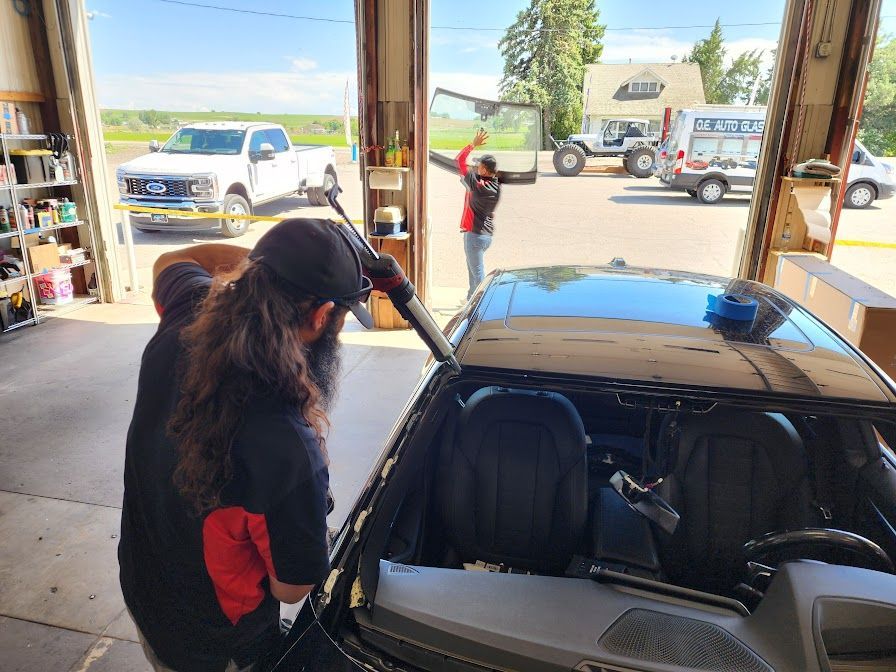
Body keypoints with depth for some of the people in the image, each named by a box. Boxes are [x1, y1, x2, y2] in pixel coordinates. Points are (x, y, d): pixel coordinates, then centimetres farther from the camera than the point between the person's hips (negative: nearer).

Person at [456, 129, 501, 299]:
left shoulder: (477, 184, -20)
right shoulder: (496, 186, 0)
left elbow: (459, 161, -13)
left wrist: (474, 144, -8)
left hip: (475, 234, -8)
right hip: (487, 233, 8)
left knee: (478, 273, -3)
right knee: (473, 269, 23)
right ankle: (472, 298, 36)